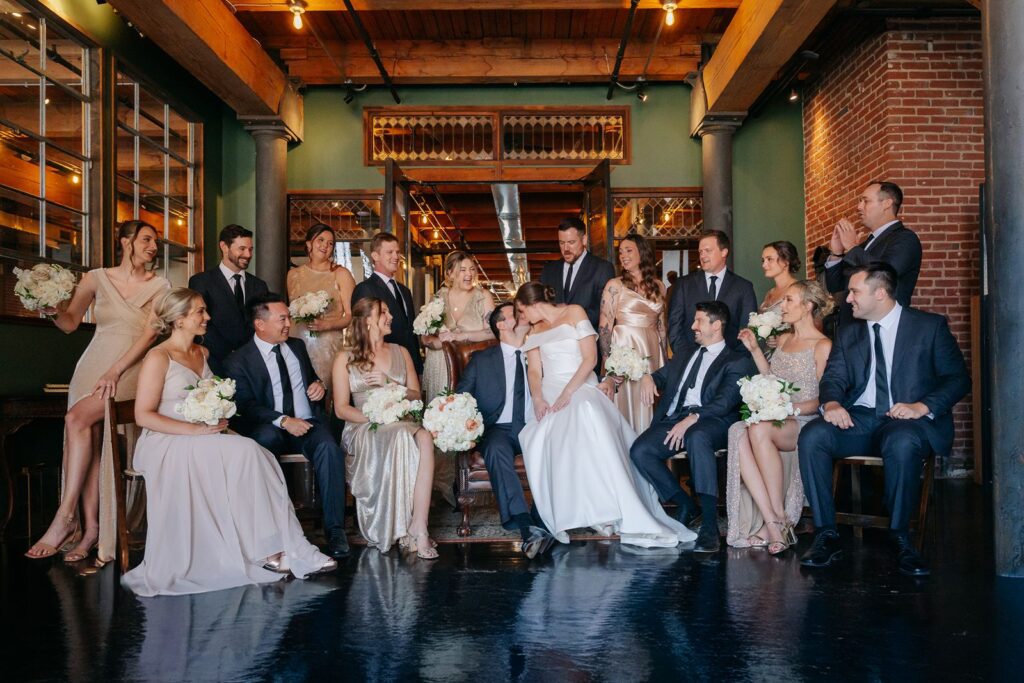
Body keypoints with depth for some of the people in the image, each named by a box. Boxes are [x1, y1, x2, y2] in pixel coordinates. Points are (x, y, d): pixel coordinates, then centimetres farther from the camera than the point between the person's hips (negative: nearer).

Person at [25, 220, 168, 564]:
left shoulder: (159, 286, 4)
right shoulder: (96, 278, 10)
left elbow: (150, 333, -7)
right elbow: (70, 323, 15)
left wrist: (116, 370, -16)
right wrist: (53, 311, -8)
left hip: (131, 368, -3)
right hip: (94, 365, 3)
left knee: (77, 419, -24)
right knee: (89, 438, -10)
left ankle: (65, 517, -21)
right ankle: (90, 528, -8)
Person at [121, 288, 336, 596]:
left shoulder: (203, 353, 16)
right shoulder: (158, 358, -7)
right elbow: (143, 415, -12)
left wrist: (219, 417, 1)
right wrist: (195, 429, -20)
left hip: (204, 440, 7)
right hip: (167, 444, -6)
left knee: (254, 455, -25)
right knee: (245, 453, -29)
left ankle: (273, 548, -29)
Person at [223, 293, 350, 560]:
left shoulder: (297, 346, 19)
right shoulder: (238, 361, 2)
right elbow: (246, 406, -9)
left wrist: (319, 386, 5)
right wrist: (283, 420, -24)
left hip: (309, 423, 3)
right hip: (271, 430, -3)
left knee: (329, 448, -30)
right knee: (265, 438, -39)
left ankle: (335, 529, -29)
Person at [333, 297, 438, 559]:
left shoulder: (401, 352, 20)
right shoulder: (345, 359, 9)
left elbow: (416, 396, 16)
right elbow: (341, 408, 3)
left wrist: (390, 384, -4)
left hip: (403, 423, 3)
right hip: (363, 428, -3)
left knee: (424, 437, -35)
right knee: (400, 438, -38)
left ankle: (417, 526, -39)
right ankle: (417, 531, -33)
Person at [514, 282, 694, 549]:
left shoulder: (575, 313, 6)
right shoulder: (535, 330, 22)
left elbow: (590, 358, -5)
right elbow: (534, 370, 10)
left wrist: (568, 393, -16)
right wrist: (538, 398, -11)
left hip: (580, 389, -3)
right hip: (549, 393, 3)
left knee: (587, 417, -37)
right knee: (540, 436, -32)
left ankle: (604, 510, -36)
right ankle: (563, 514, -31)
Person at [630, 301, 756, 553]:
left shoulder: (737, 361, 10)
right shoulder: (683, 358, 31)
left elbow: (726, 400, -6)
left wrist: (692, 419, -23)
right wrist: (648, 377, 9)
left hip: (711, 421, -6)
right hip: (673, 418, 6)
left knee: (697, 438, -41)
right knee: (639, 451, -22)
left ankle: (710, 525, -40)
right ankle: (685, 505, -4)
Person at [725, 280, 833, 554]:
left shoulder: (822, 346, -1)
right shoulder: (784, 339, 22)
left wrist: (793, 408, -21)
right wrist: (755, 350, 20)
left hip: (806, 423, -6)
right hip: (776, 421, 6)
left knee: (759, 430, -37)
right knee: (739, 436, -29)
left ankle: (778, 518, -28)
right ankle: (772, 522, -32)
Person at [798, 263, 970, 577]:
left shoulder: (930, 326, 6)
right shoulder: (847, 333, 18)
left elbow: (958, 378, 2)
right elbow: (833, 377, 10)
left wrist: (923, 407, -16)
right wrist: (831, 403, -14)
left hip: (908, 421, -3)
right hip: (858, 419, 4)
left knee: (901, 441, -39)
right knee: (811, 435, -27)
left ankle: (900, 538, -22)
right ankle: (826, 534, -21)